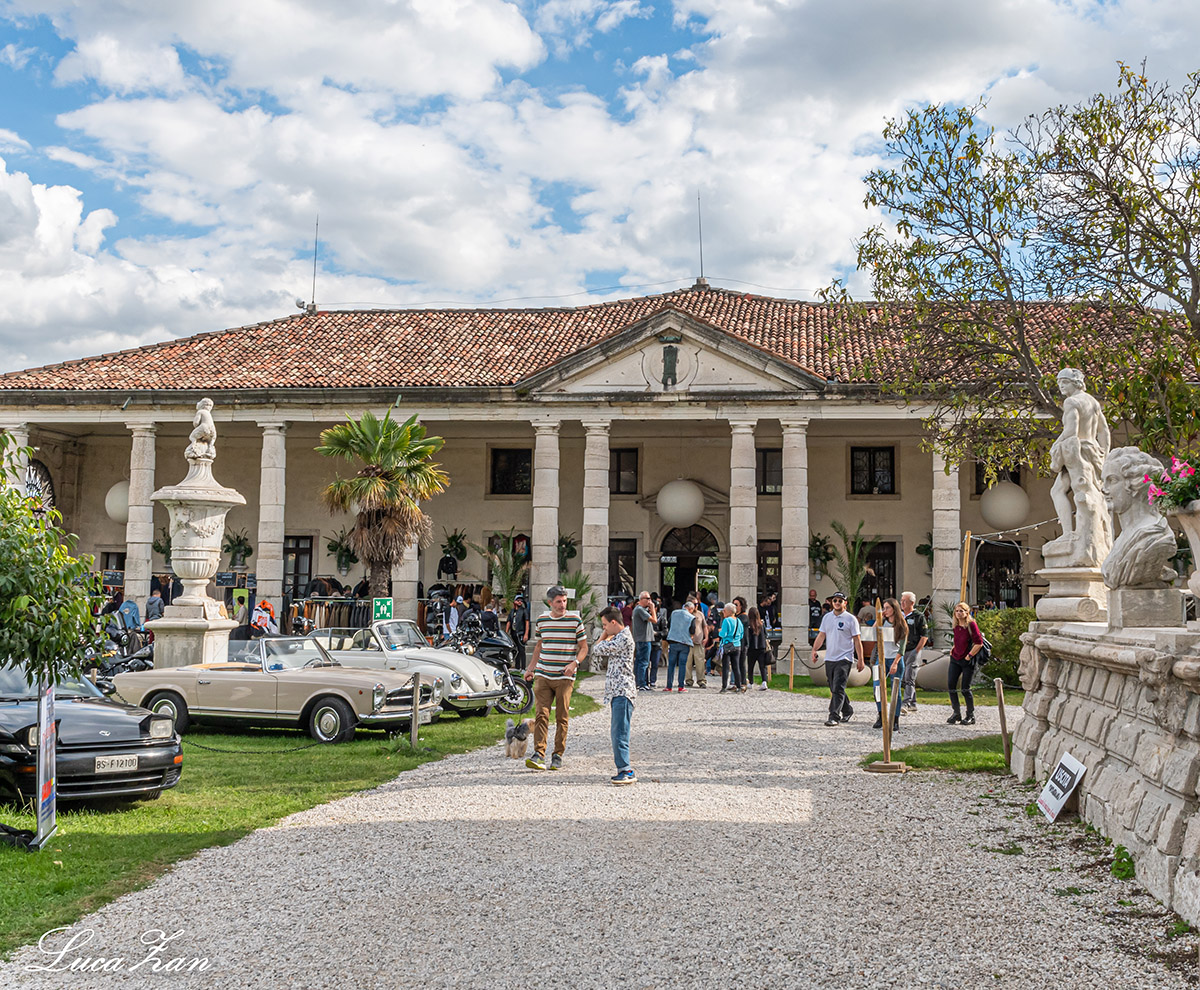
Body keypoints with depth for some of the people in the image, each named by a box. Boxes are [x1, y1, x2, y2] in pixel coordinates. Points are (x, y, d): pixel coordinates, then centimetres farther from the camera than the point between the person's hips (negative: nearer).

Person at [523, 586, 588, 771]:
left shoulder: (575, 620, -1)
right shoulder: (541, 620, 8)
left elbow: (583, 647, 3)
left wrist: (575, 663, -14)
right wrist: (530, 668, 19)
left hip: (565, 677, -2)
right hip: (543, 674, 2)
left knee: (562, 717, 2)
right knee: (541, 714, -7)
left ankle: (558, 756, 11)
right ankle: (539, 755, -10)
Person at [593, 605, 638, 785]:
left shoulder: (624, 638, -12)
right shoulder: (617, 638, 20)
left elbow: (597, 650, -12)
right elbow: (597, 652, 20)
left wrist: (605, 637, 6)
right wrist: (605, 635, 14)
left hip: (623, 691, -10)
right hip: (616, 691, 10)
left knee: (619, 732, -13)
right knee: (615, 733, 11)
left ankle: (626, 771, -14)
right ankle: (626, 770, 14)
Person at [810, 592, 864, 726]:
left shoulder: (850, 619, -3)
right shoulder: (827, 617, 11)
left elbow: (857, 640, -3)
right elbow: (821, 635, 12)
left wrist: (860, 659, -7)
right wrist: (814, 650, -3)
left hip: (844, 659, -6)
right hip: (829, 658, 6)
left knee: (838, 689, -13)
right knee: (834, 689, 12)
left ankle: (834, 716, -15)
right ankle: (847, 711, 30)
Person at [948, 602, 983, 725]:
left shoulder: (971, 624, -12)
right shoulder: (956, 626, 8)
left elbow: (979, 643, -15)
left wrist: (969, 656, -13)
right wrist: (953, 649, 11)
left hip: (967, 661, -6)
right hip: (955, 659, 6)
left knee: (965, 688, -3)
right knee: (951, 686, 1)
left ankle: (970, 716, 12)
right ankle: (956, 714, 14)